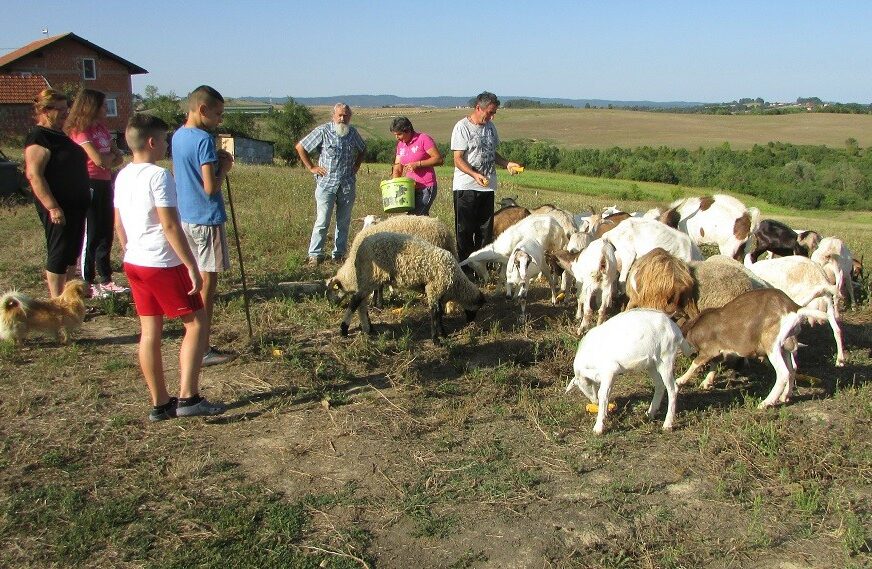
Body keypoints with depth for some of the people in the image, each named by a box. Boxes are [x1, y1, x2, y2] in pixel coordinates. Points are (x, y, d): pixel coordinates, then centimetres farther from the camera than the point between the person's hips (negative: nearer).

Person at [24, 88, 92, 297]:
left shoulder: (58, 135, 16)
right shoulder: (38, 138, -14)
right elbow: (34, 175, -22)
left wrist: (84, 198, 24)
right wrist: (53, 207, -27)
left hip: (75, 206, 10)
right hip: (58, 208, -10)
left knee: (72, 254, 15)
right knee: (59, 254, -4)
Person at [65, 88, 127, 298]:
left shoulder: (102, 128, 13)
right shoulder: (80, 130, -11)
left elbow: (119, 156, 9)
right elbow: (98, 158, -21)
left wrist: (108, 159, -10)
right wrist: (112, 156, -2)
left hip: (105, 184, 8)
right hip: (90, 185, -8)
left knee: (107, 233, 12)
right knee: (91, 235, -3)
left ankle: (106, 280, 20)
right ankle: (88, 284, 6)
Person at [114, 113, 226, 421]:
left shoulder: (123, 176, 9)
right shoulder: (158, 176, -16)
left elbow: (118, 223, 16)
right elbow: (170, 226, -20)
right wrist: (192, 266, -16)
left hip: (134, 263, 9)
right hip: (163, 265, -9)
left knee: (150, 332, 11)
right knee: (197, 324, 1)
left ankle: (160, 403, 17)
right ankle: (188, 398, -1)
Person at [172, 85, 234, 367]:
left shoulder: (177, 136, 10)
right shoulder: (204, 140, -17)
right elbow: (210, 188, -22)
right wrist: (224, 167, -5)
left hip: (185, 217, 9)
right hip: (207, 220, -9)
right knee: (207, 285, -1)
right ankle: (203, 350, 6)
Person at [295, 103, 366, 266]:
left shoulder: (353, 132, 9)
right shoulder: (323, 131, -5)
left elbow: (362, 150, 28)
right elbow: (300, 147, 0)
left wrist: (356, 166, 13)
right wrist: (311, 167, -2)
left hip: (348, 185, 4)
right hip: (326, 184, -4)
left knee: (344, 222, 8)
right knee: (322, 221, -7)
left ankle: (339, 254, 18)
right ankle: (315, 255, 0)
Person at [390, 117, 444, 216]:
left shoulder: (423, 139, -7)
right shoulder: (400, 144, 13)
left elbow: (439, 159, -13)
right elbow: (397, 169, 14)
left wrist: (417, 164, -19)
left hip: (426, 188, -7)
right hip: (411, 189, 7)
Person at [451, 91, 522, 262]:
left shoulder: (490, 127, 12)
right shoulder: (462, 127, -10)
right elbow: (458, 159, -14)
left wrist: (507, 164, 6)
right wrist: (475, 175, -27)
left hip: (487, 187, 7)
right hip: (466, 187, -7)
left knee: (486, 230, 9)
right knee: (465, 230, -1)